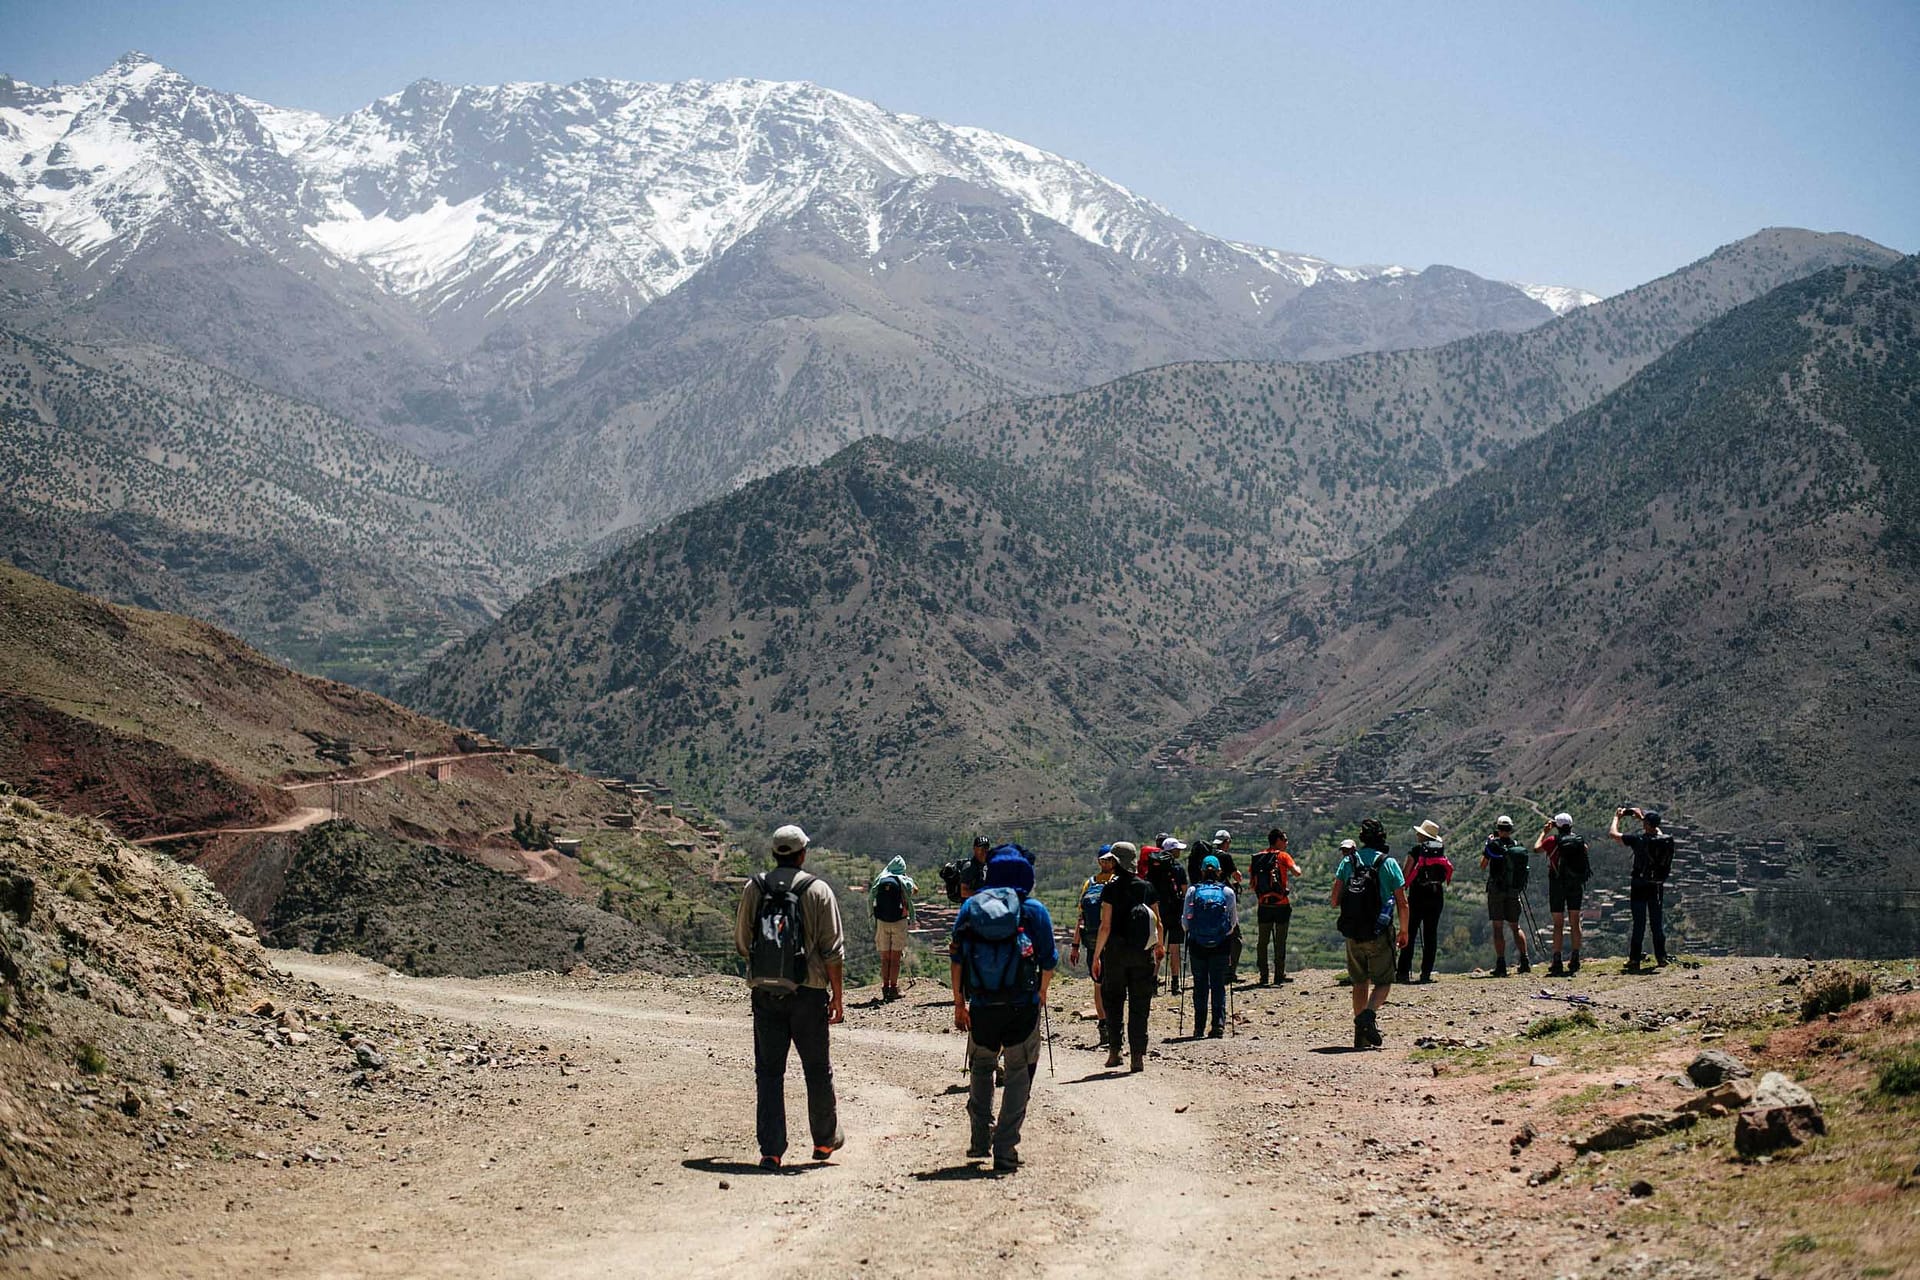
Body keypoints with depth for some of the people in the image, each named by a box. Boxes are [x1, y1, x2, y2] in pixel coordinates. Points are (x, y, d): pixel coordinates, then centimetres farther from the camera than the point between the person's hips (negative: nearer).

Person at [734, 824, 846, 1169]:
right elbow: (833, 950, -7)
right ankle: (825, 1140, 27)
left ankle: (771, 1150, 2)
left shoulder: (753, 888, 3)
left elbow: (741, 943, 10)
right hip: (808, 992, -2)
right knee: (817, 1069, 13)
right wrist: (838, 997, 0)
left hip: (764, 992, 2)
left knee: (768, 1071, 6)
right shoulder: (818, 890, -5)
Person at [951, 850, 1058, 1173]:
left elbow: (957, 958, 3)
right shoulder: (1034, 909, -1)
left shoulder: (969, 907, 5)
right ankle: (1005, 1151, 2)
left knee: (981, 1068, 23)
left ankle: (980, 1140, 26)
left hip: (981, 1008, 2)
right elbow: (1048, 961, 2)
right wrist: (1042, 993, 20)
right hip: (1023, 1007, -2)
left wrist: (959, 1002, 9)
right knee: (1018, 1075, 8)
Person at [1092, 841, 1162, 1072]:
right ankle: (1138, 1056, 2)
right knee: (1139, 1005, 6)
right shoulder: (1147, 887, 3)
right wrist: (1160, 945, 25)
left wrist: (1096, 956, -5)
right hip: (1142, 954, 2)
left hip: (1116, 951, -2)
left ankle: (1114, 1049, 4)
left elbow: (1105, 926, -10)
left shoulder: (1111, 888, -7)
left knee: (1114, 1001, 11)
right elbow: (1158, 922, 7)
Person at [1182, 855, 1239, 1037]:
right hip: (1220, 946, 0)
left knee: (1200, 986, 8)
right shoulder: (1227, 892, -2)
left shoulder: (1192, 891, -3)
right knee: (1219, 986, 6)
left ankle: (1199, 1027, 7)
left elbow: (1185, 920, 0)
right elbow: (1234, 921, 4)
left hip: (1197, 945, 0)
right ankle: (1218, 1025, -1)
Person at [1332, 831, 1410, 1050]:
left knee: (1360, 982, 16)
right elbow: (1402, 903, -4)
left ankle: (1361, 1035, 15)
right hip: (1380, 934, -3)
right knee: (1383, 981, 6)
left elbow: (1335, 901, -2)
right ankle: (1369, 1013, -23)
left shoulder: (1347, 862, 1)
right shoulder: (1388, 864, -4)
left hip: (1353, 934, 3)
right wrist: (1404, 931, 9)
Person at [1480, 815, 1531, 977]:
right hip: (1514, 890, 4)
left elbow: (1483, 866, 0)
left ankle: (1501, 965, -7)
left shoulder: (1494, 844, -9)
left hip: (1496, 890, -4)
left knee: (1498, 927, -2)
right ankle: (1525, 961, 6)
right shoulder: (1518, 845, 3)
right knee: (1515, 926, 14)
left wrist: (1487, 844, 7)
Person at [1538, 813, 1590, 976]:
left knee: (1558, 924, 0)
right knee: (1575, 923, 10)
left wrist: (1544, 832, 17)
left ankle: (1557, 962, -3)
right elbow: (1585, 848, 24)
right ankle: (1575, 960, 10)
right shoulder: (1579, 841, 0)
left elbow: (1536, 848, 6)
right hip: (1576, 885, 3)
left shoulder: (1553, 841, -11)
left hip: (1558, 885, -3)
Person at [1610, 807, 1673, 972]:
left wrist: (1617, 817, 8)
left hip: (1639, 887, -3)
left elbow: (1613, 833, -10)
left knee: (1639, 924, 1)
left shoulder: (1638, 839, -17)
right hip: (1657, 887, 3)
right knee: (1658, 924, 13)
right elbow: (1656, 832, 20)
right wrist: (1642, 817, 27)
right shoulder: (1667, 841, -5)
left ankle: (1634, 961, 2)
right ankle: (1661, 958, 18)